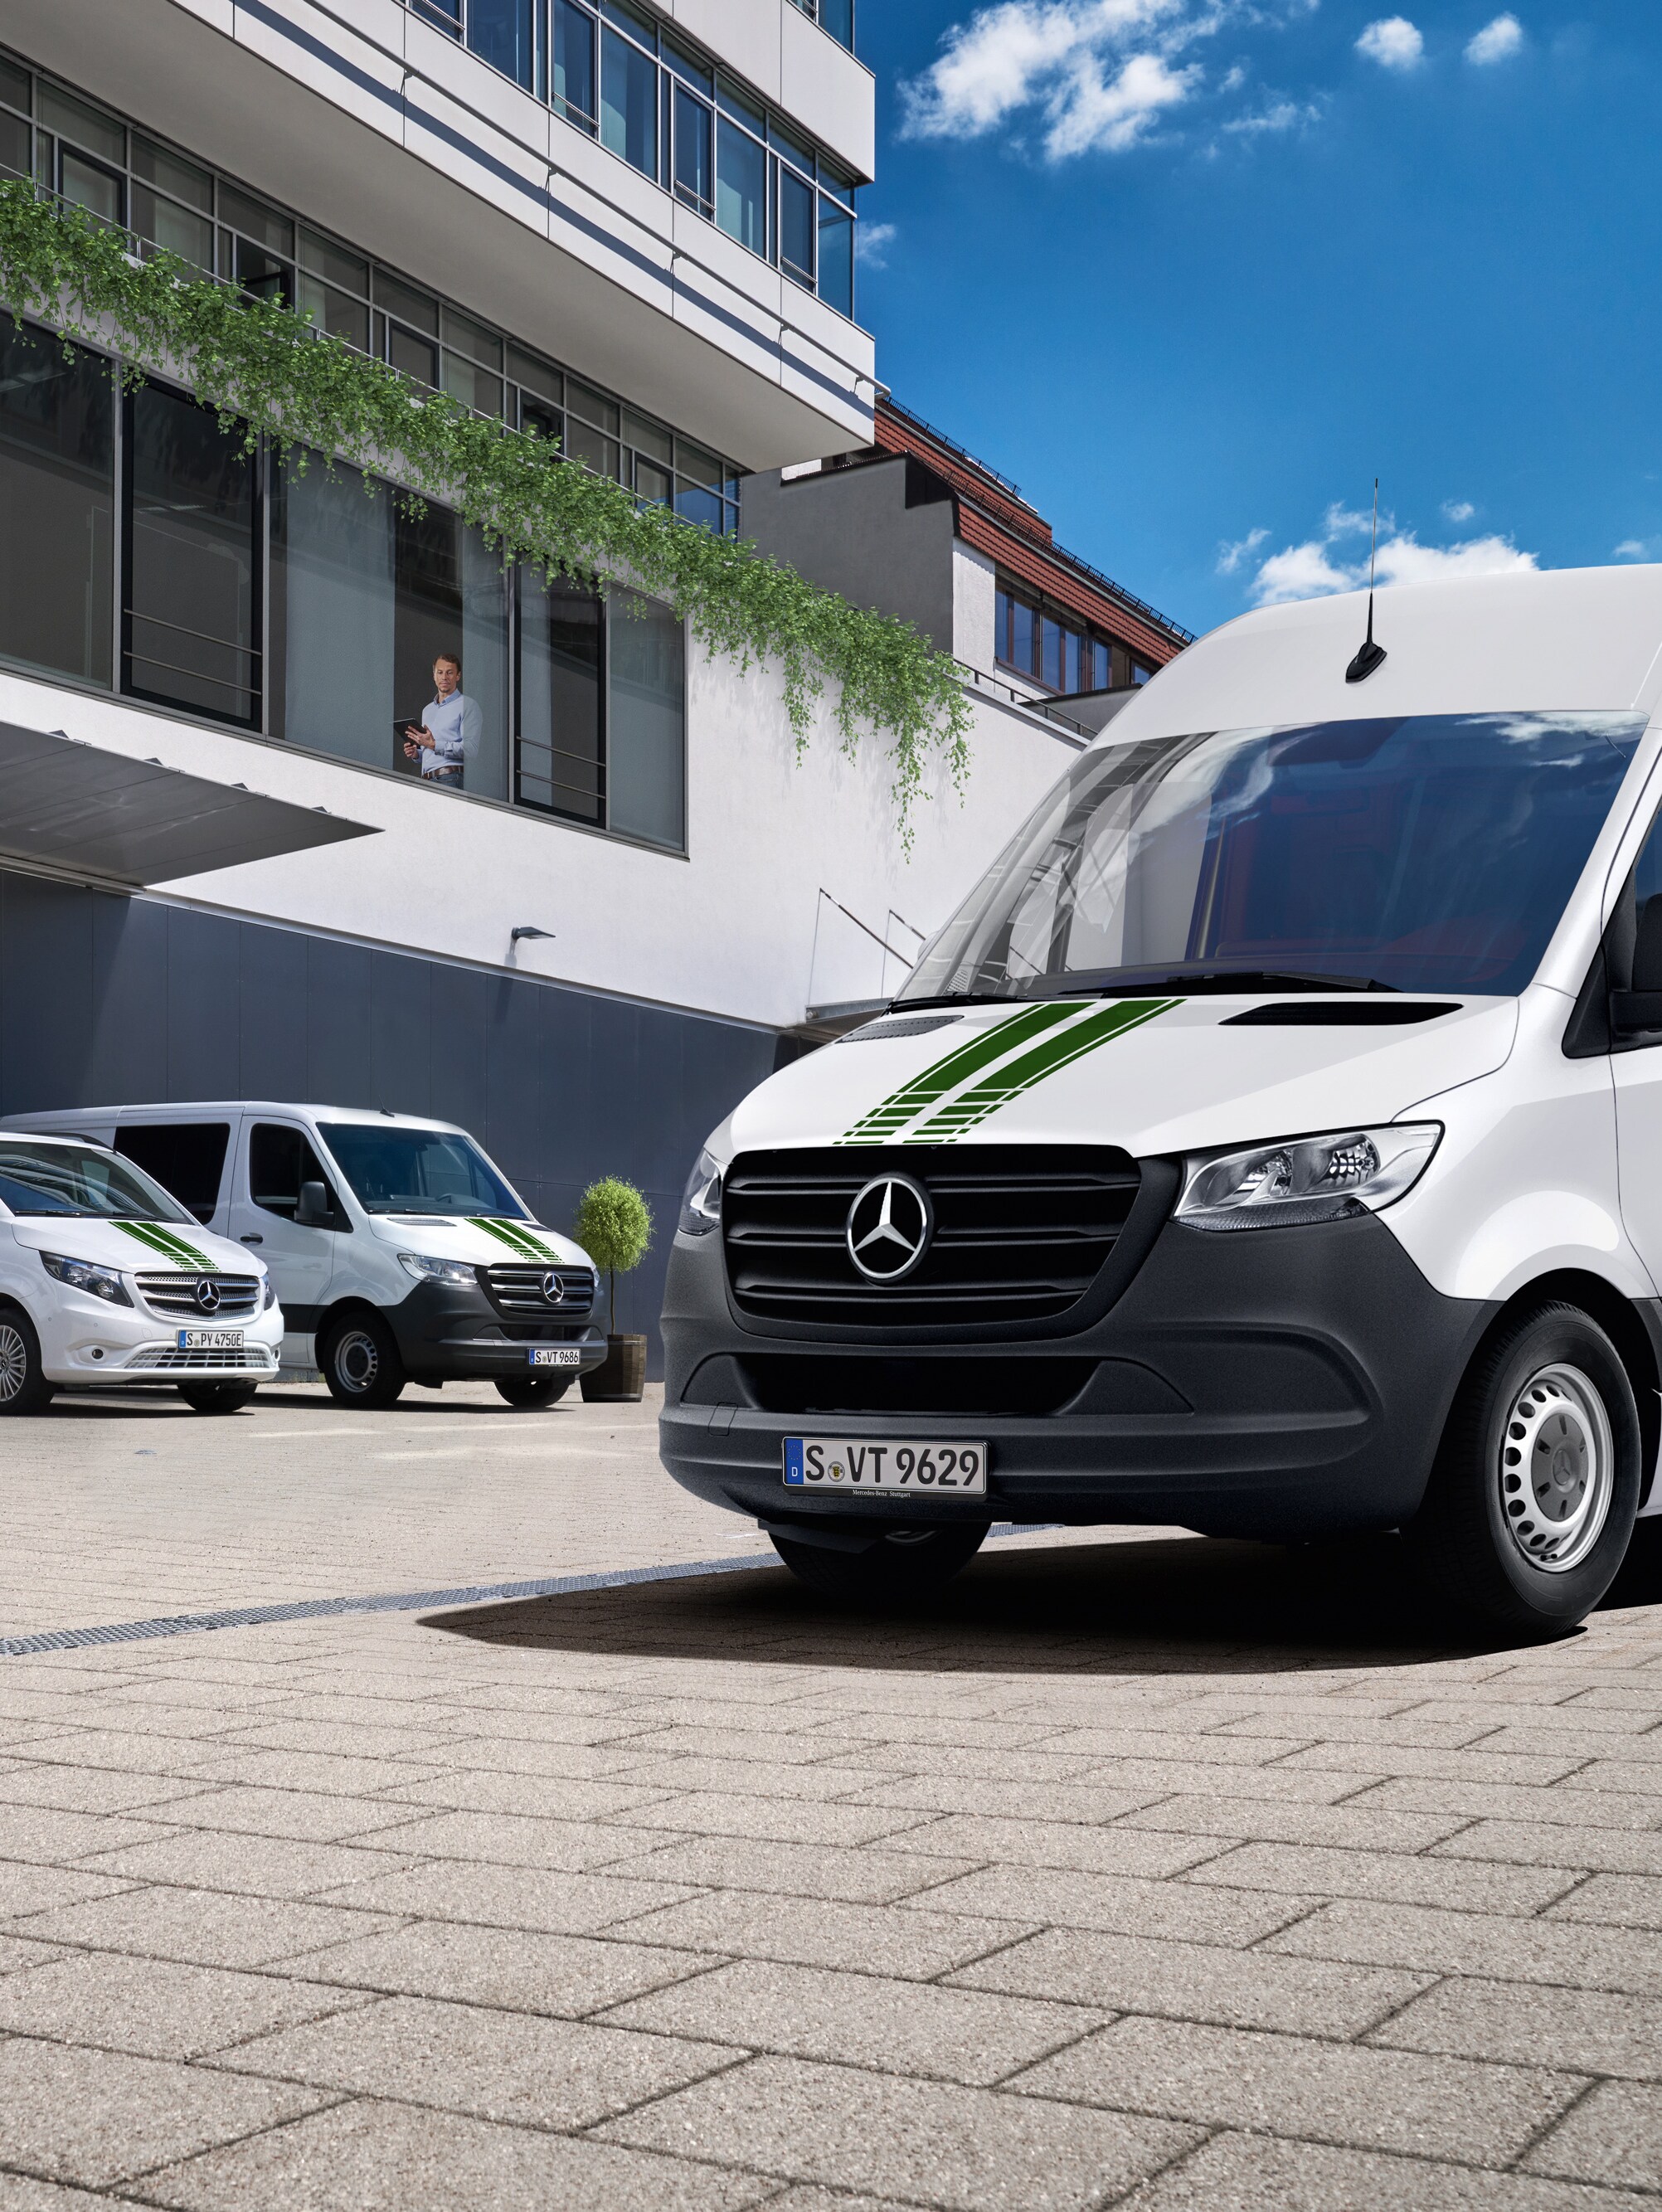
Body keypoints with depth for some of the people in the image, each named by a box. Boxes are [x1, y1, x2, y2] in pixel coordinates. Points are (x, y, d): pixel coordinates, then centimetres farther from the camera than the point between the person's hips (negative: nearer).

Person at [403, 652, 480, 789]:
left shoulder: (467, 705, 2)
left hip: (451, 779, -6)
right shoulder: (428, 710, 27)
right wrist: (416, 754, 12)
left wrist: (434, 745, -14)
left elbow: (471, 749, -11)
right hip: (426, 781, 6)